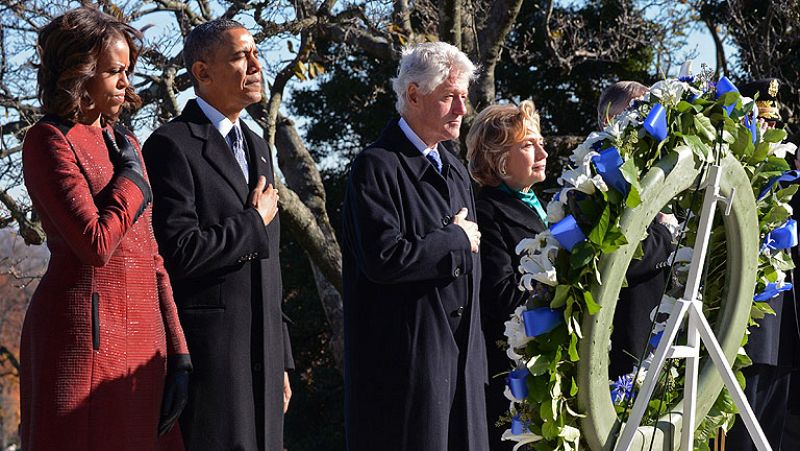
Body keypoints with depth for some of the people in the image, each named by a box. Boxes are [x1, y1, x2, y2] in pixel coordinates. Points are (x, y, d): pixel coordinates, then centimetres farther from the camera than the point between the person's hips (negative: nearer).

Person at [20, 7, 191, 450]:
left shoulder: (124, 143, 18)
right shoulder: (49, 140, -6)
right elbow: (96, 244, -18)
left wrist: (177, 354, 10)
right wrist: (132, 176, -2)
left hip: (142, 335, 7)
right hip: (85, 333, -7)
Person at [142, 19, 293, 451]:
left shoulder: (256, 146, 19)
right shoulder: (172, 144, -8)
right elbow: (180, 252, -19)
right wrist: (254, 221, -6)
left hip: (262, 349, 8)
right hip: (207, 347, -7)